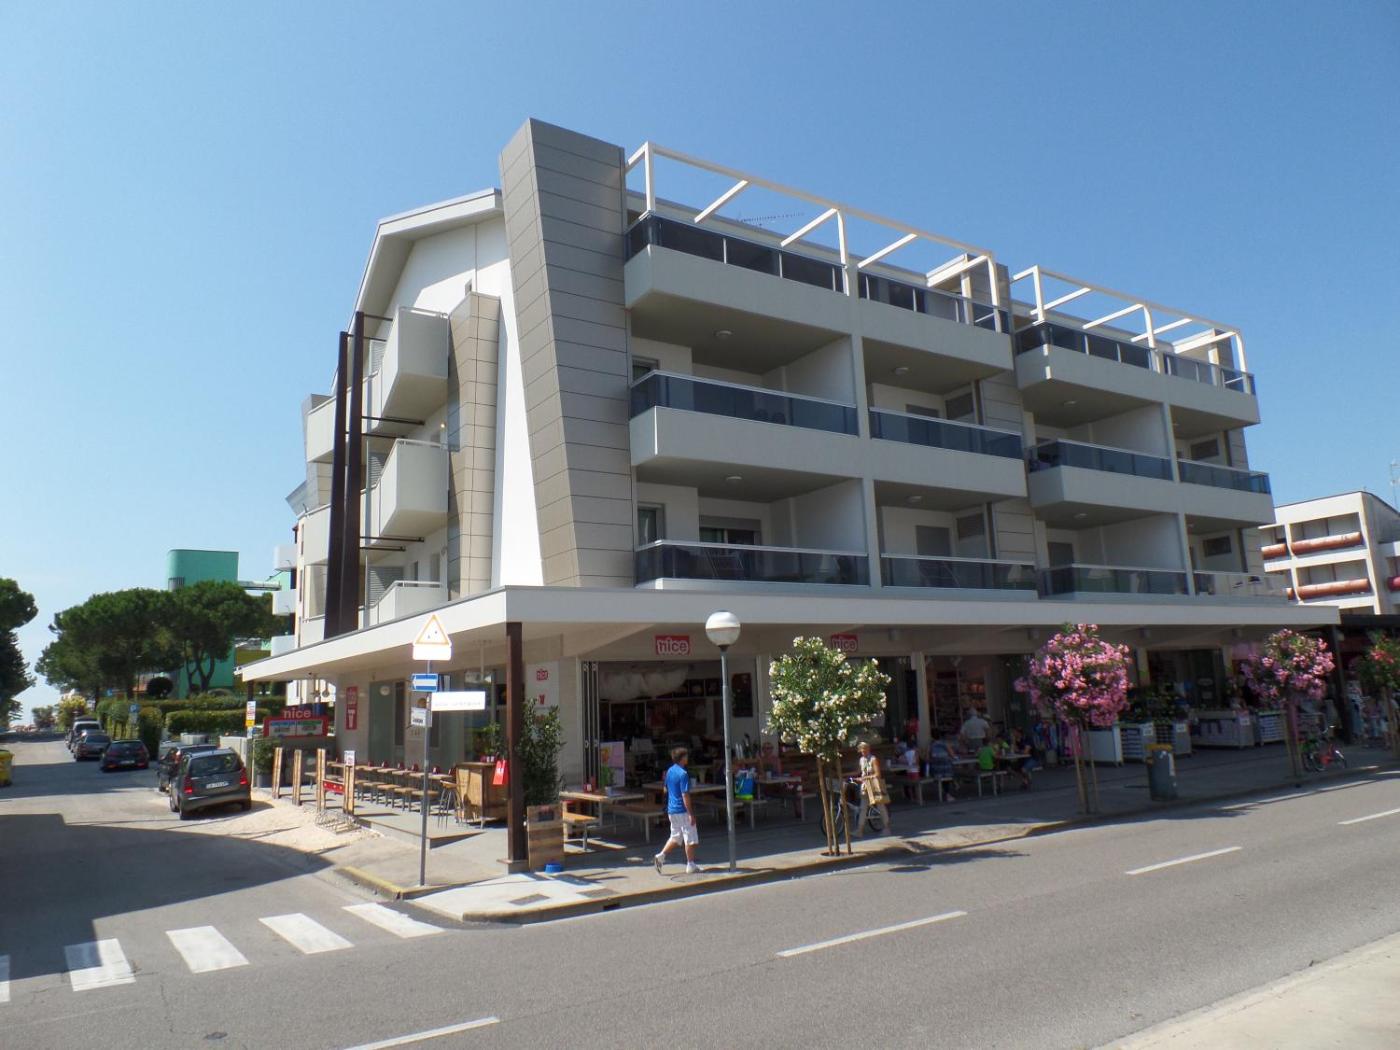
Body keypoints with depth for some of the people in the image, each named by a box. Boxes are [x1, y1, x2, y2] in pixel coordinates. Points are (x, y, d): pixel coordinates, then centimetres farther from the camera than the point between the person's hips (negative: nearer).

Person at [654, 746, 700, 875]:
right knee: (690, 838, 4)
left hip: (671, 810, 8)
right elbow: (685, 795, -21)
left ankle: (661, 856, 5)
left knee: (675, 837, 18)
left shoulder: (669, 771, 8)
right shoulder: (683, 773, -18)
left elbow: (666, 790, 17)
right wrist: (691, 813, -18)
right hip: (682, 811, -8)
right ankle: (690, 865, 9)